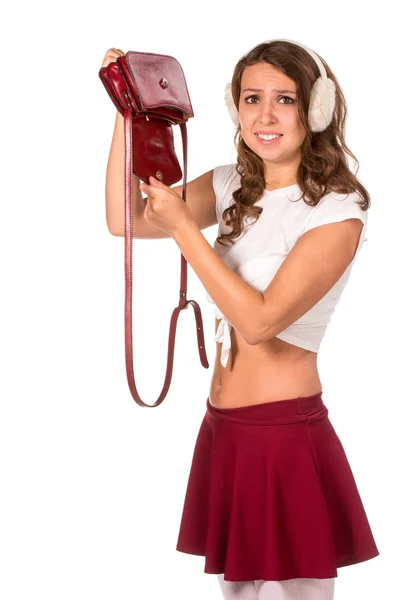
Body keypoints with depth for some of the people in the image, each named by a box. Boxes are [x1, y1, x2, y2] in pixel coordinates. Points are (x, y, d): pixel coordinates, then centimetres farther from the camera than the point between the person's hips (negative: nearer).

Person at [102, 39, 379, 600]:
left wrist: (183, 226, -17)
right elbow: (125, 220, 3)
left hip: (286, 434, -6)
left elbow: (259, 320, -19)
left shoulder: (338, 211, -12)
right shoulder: (233, 186, 8)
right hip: (223, 429, 6)